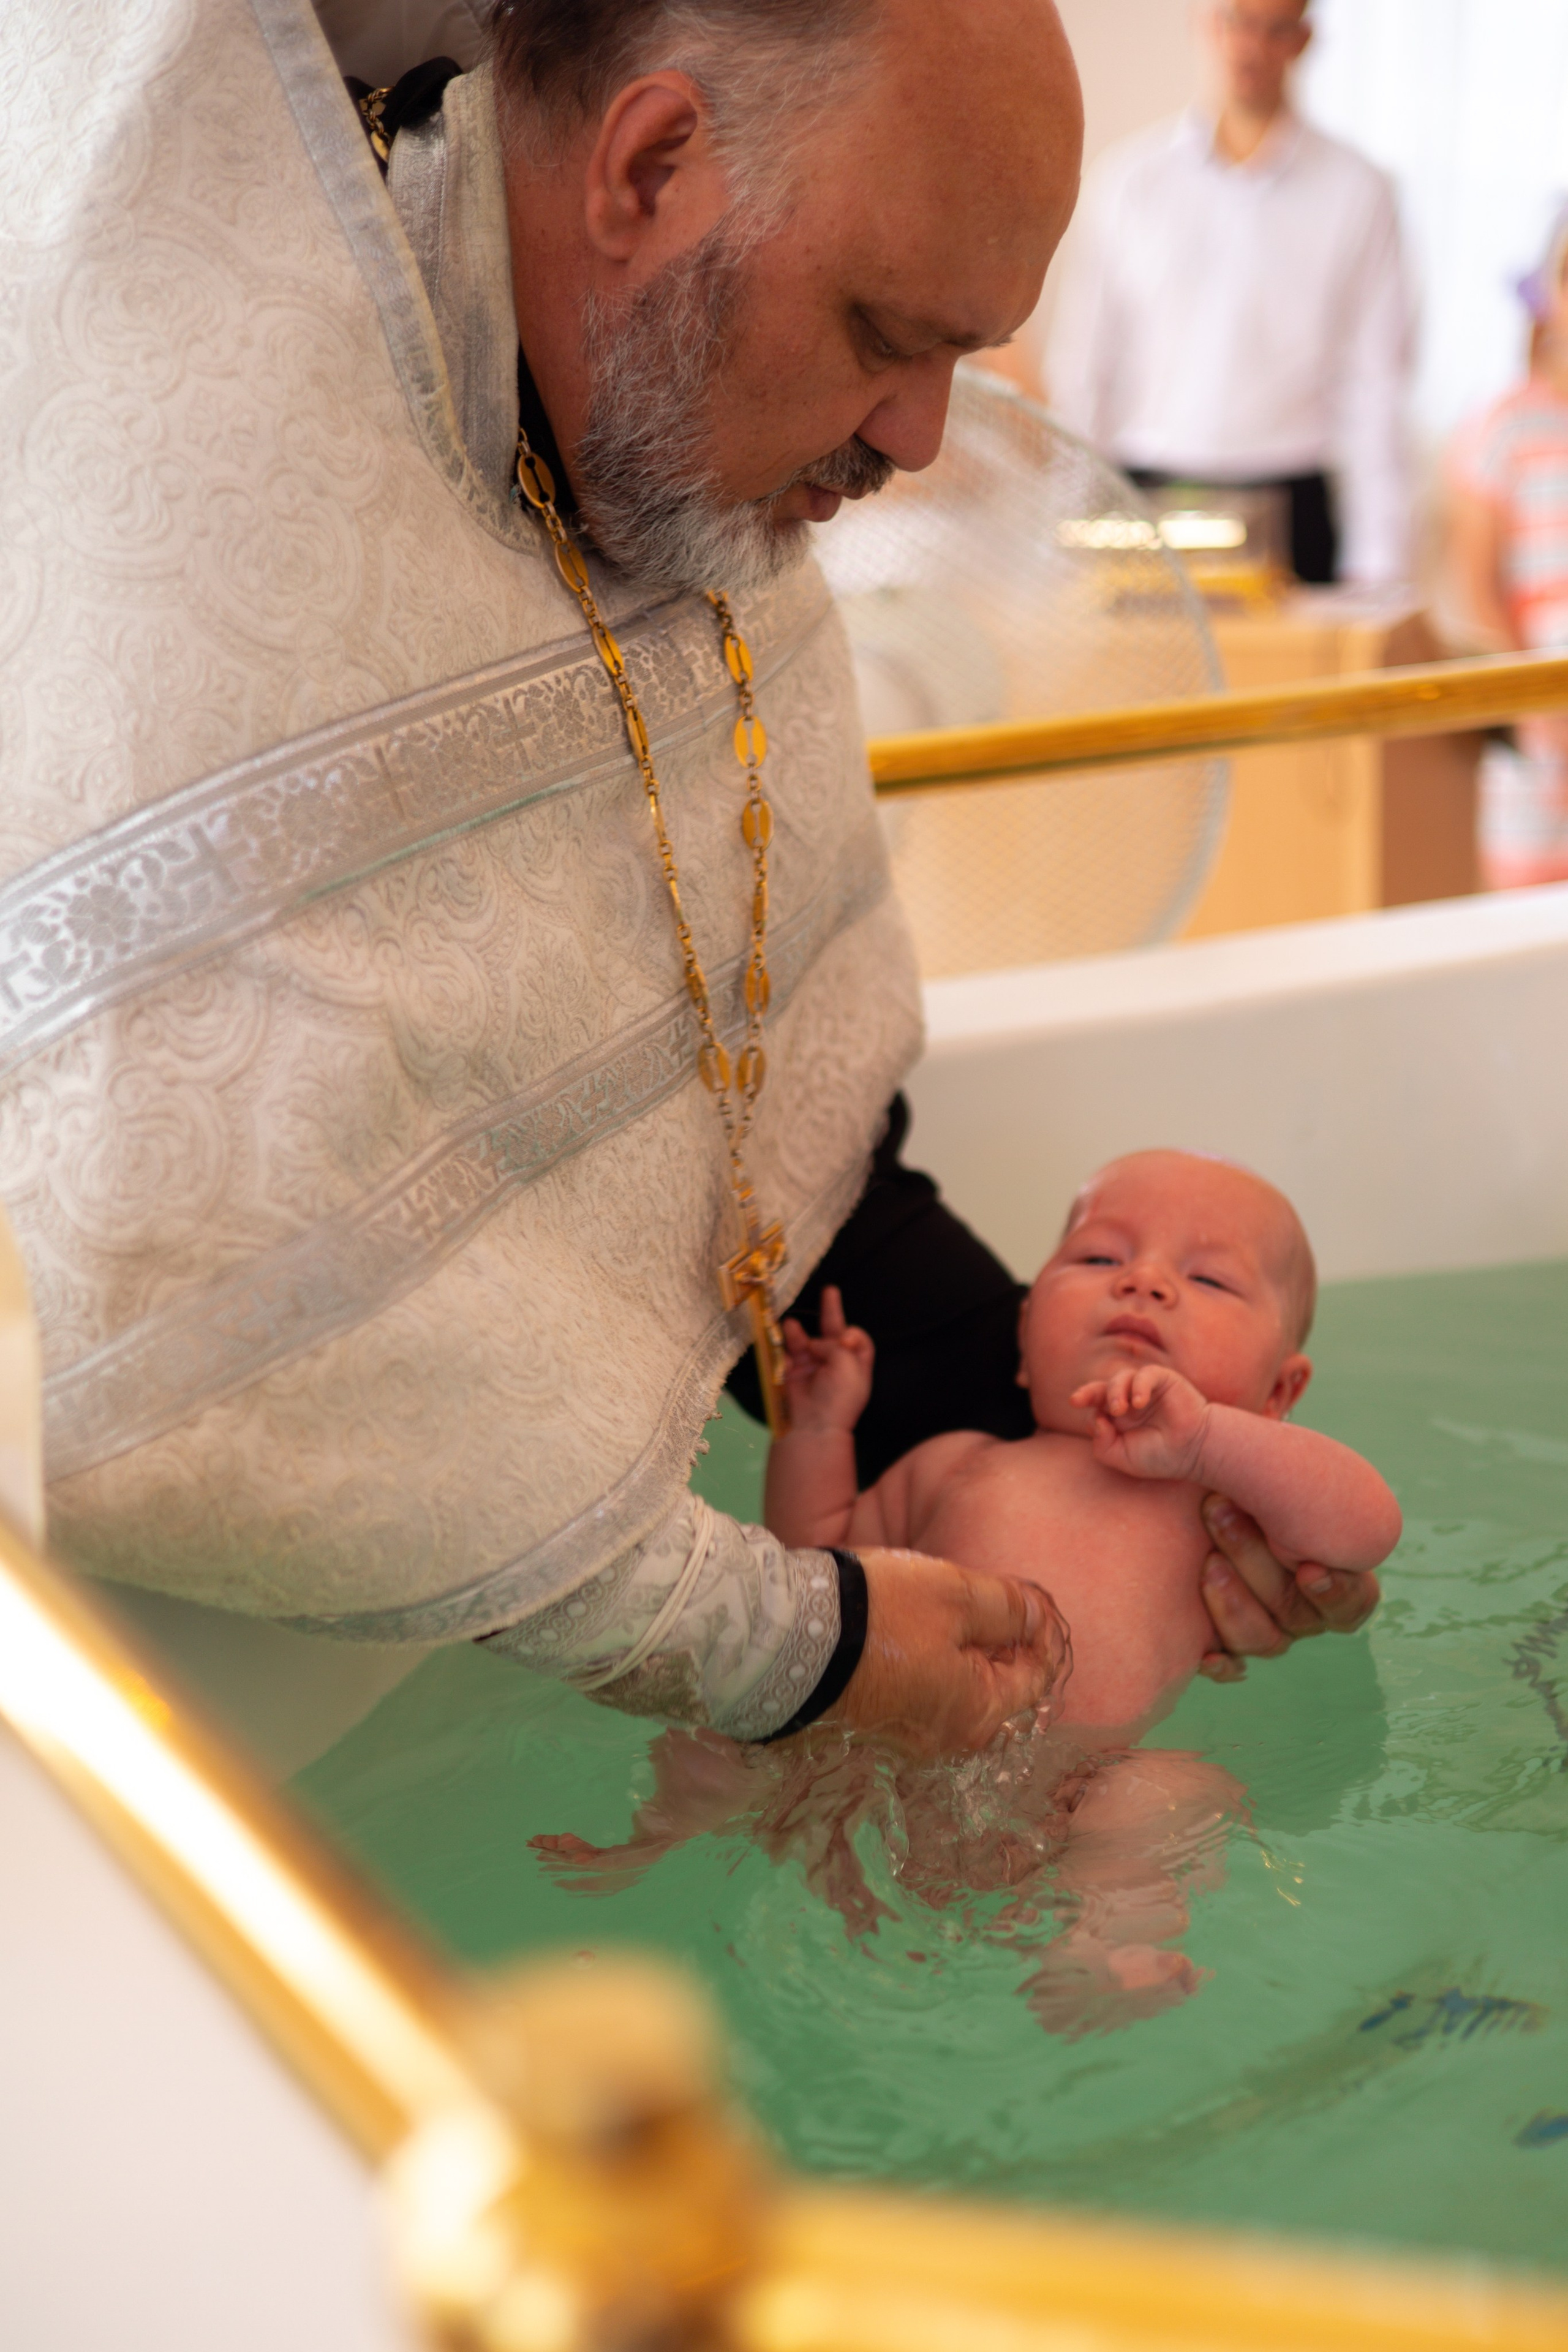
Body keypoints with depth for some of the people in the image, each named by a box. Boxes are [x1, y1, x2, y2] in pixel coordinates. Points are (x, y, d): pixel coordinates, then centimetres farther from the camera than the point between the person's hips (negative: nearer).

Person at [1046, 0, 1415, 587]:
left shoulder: (1355, 192, 5)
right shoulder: (1124, 179, 8)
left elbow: (1375, 388, 3)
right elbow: (1079, 368, 9)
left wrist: (1377, 571, -1)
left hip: (1289, 508, -1)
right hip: (1144, 497, 1)